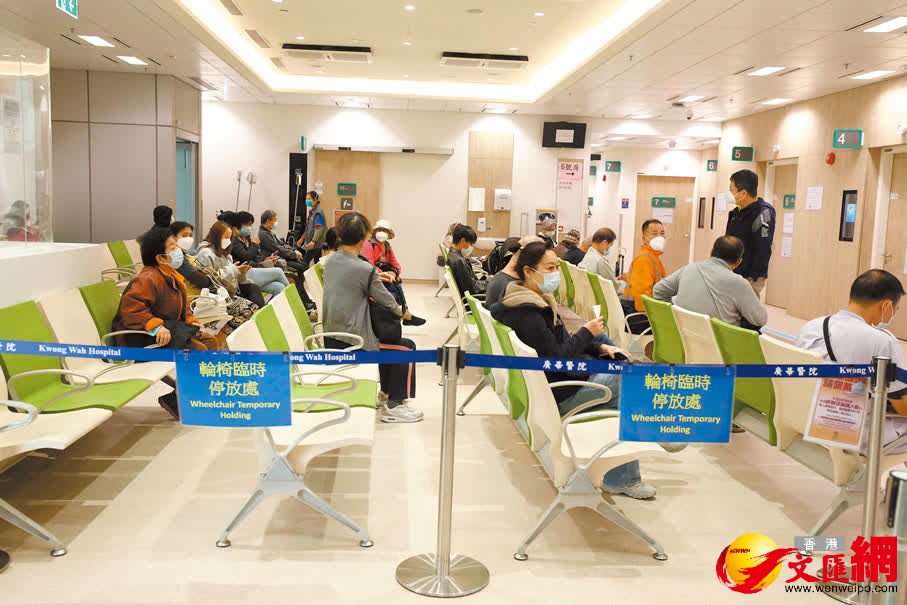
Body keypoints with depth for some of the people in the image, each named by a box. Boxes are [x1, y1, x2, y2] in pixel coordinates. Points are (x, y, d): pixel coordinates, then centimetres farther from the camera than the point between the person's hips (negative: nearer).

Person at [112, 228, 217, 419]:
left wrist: (191, 322, 4)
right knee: (197, 349, -23)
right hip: (140, 339, -10)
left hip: (166, 329, 10)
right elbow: (130, 305, -32)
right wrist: (155, 326, -38)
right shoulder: (148, 278, -18)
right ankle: (175, 400, -12)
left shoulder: (172, 276, 15)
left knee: (210, 342, 3)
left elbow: (183, 308, 23)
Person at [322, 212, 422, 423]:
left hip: (330, 339, 9)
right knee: (406, 347, 7)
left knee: (387, 335, 29)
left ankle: (385, 393, 39)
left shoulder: (330, 261, 3)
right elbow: (387, 301, -7)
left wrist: (375, 277, 19)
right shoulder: (365, 269, -20)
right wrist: (403, 312, 13)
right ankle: (393, 406, 10)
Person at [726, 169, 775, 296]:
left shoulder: (763, 214, -15)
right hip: (731, 276, 8)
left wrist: (751, 279, -20)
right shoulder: (737, 212, 12)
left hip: (750, 279, -8)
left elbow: (763, 252, -19)